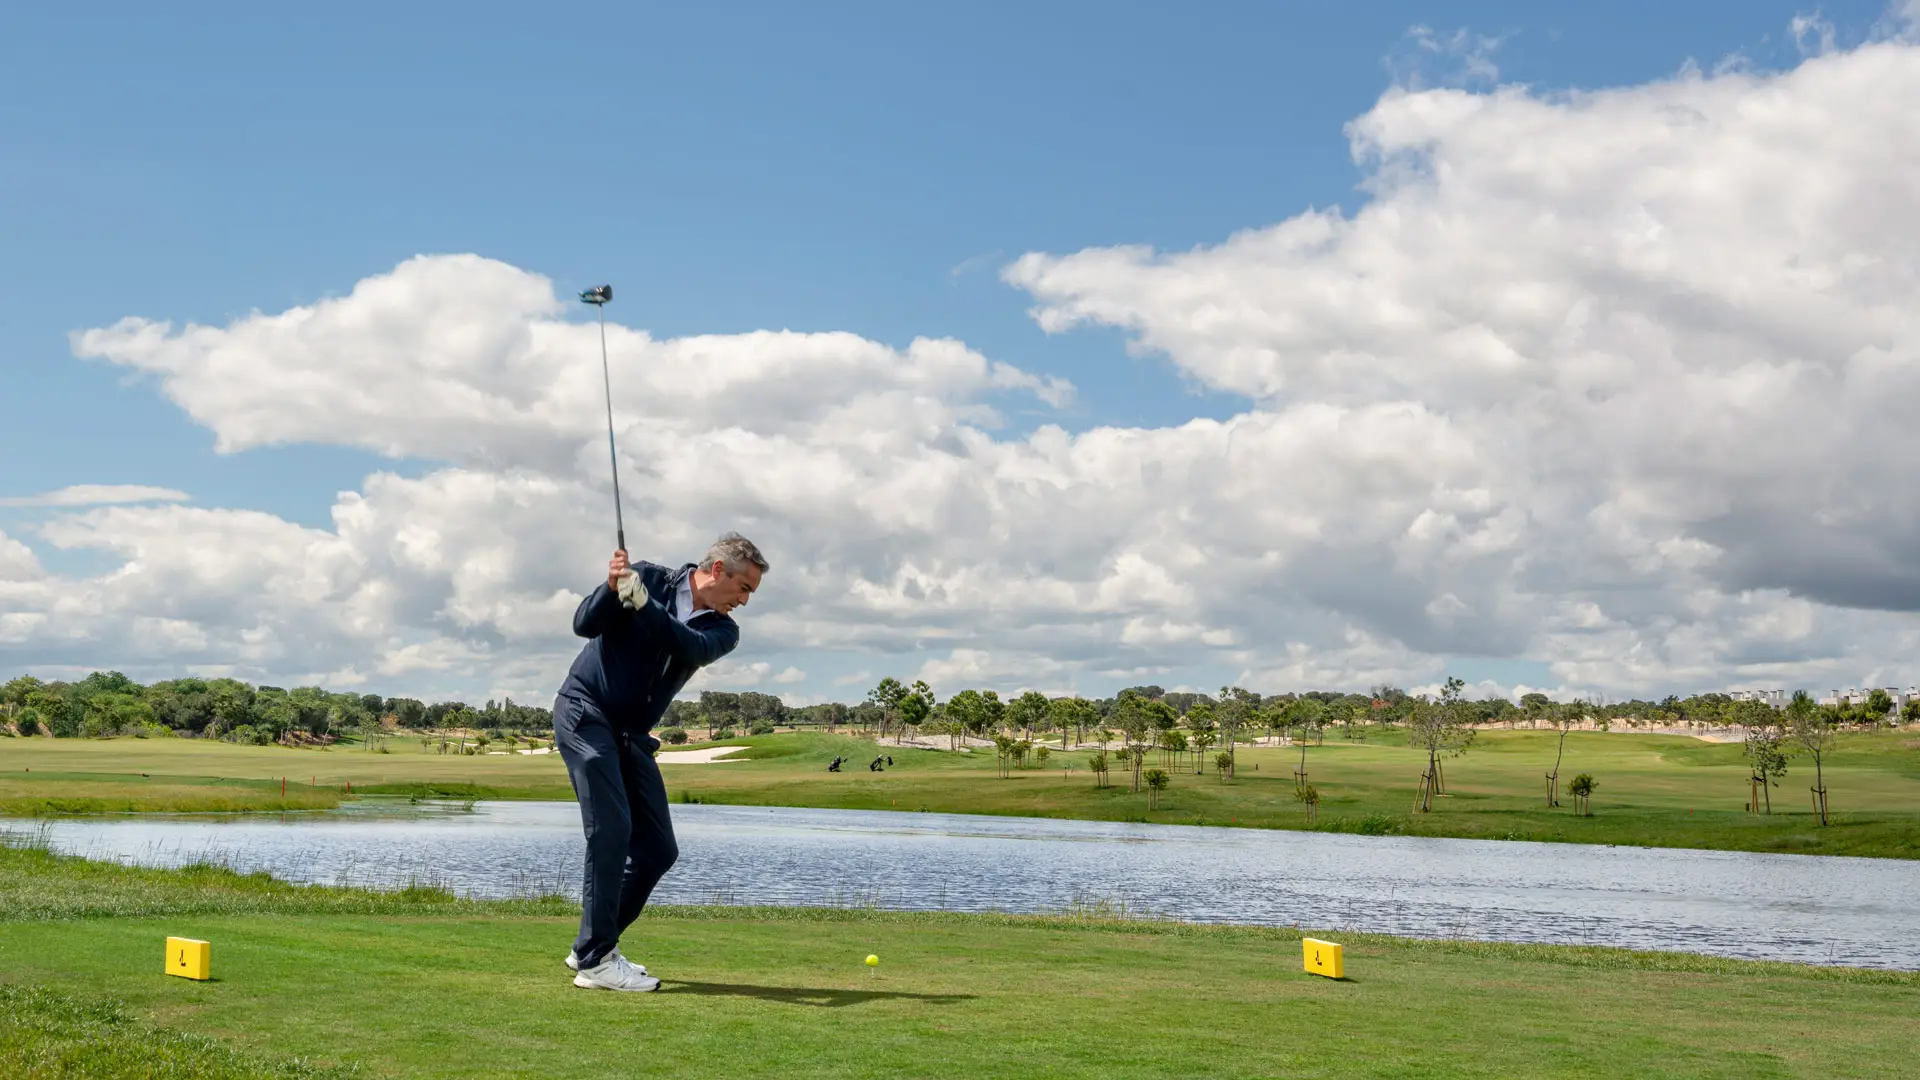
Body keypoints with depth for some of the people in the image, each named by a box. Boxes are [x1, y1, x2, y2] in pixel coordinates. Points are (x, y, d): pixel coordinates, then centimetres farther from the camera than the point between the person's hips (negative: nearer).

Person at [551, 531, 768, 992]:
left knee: (658, 848, 3)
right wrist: (612, 588, -28)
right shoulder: (651, 578, -4)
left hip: (631, 736, 6)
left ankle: (591, 947, 15)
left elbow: (692, 648, -18)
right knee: (611, 830, -18)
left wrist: (642, 603, -31)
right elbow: (585, 624, -10)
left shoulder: (723, 629, 5)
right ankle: (596, 960, -15)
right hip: (584, 712, -6)